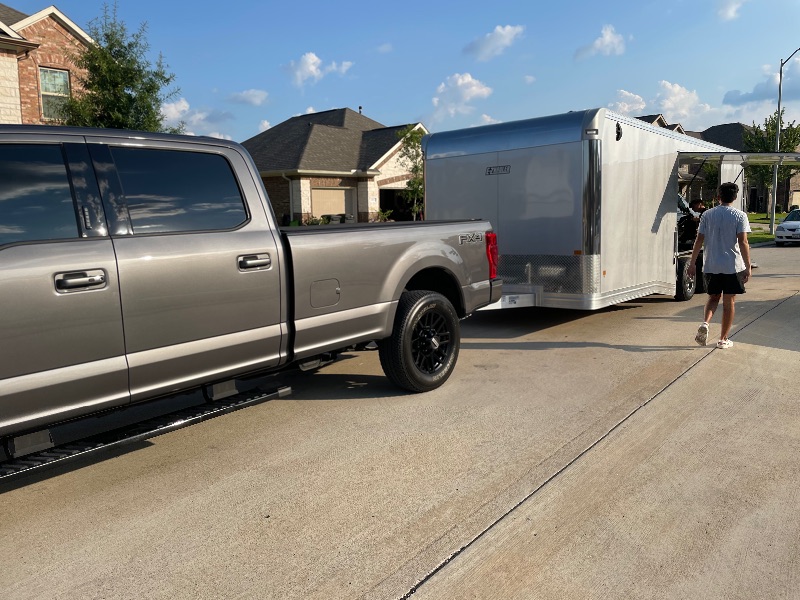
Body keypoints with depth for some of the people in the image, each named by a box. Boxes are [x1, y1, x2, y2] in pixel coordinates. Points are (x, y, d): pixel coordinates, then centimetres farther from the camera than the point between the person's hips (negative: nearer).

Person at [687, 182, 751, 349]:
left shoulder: (707, 214, 1)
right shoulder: (740, 216, -5)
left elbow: (699, 240, 0)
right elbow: (743, 242, -12)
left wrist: (692, 263, 5)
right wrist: (748, 267, -8)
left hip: (711, 265, 2)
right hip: (733, 266, -2)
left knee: (713, 297, 18)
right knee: (729, 302, 7)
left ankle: (705, 323, -8)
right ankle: (723, 339, 12)